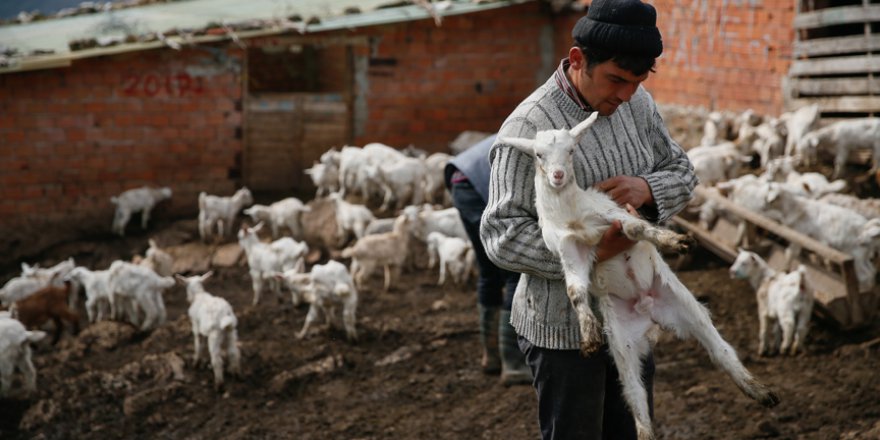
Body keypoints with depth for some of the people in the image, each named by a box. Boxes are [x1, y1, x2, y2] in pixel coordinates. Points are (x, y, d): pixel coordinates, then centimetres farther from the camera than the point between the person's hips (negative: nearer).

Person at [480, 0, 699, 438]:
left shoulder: (637, 104, 0)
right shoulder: (529, 128, -21)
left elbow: (681, 171, 10)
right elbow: (502, 235, -23)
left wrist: (647, 188, -14)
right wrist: (589, 252, -32)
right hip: (566, 324, -6)